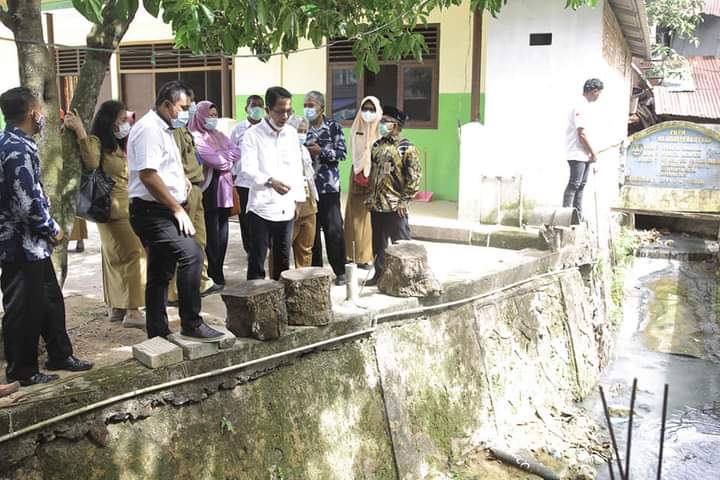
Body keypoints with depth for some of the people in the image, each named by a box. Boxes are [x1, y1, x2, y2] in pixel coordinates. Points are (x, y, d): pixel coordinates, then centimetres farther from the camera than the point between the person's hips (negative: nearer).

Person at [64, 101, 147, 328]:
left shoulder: (116, 145, 17)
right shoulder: (96, 142, -10)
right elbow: (91, 162, -32)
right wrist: (79, 131, -34)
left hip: (124, 209, 9)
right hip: (115, 210, -9)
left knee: (116, 258, 13)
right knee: (135, 255, -11)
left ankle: (117, 307, 21)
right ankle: (133, 311, -8)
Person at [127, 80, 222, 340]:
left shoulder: (162, 129, 19)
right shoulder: (148, 129, -14)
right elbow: (147, 175, -23)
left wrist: (179, 177, 14)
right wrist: (178, 209, -19)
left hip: (163, 211, 11)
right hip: (152, 211, -11)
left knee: (161, 274, 12)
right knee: (191, 253, -23)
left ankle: (158, 334, 20)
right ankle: (191, 323, -16)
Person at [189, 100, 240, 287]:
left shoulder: (219, 135, 17)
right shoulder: (196, 137, -5)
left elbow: (237, 152, 5)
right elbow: (213, 159, -16)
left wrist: (220, 156, -9)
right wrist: (228, 157, 2)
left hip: (223, 189, 7)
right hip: (208, 190, -7)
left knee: (222, 233, 8)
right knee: (212, 235, -5)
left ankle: (218, 273, 17)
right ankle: (213, 277, 1)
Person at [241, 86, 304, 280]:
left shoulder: (292, 133, 10)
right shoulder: (253, 134, -5)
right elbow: (248, 168, -15)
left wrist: (298, 198, 10)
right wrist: (270, 181, -31)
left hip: (286, 207, 5)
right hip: (261, 206, -5)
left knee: (283, 259, 11)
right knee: (257, 259, 0)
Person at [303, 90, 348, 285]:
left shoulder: (334, 127, 2)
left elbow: (342, 153, -4)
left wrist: (320, 151, -13)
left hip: (329, 186, -2)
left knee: (333, 229, -2)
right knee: (311, 230, 5)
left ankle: (340, 271, 7)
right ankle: (315, 270, 17)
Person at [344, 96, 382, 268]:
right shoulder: (356, 128, 9)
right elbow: (355, 154, 13)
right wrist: (360, 171, 2)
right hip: (358, 174, 3)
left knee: (372, 215, -2)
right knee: (356, 213, 3)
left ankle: (368, 255, 5)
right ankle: (354, 254, 10)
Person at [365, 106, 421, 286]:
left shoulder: (406, 148, -9)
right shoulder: (377, 145, 12)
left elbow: (414, 176, -12)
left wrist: (405, 200, -14)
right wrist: (369, 197, 12)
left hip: (395, 207, -7)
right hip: (376, 205, 7)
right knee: (378, 244, 15)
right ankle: (379, 274, 27)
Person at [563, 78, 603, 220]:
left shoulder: (586, 106, 15)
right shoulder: (581, 107, -16)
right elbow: (581, 133, -20)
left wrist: (591, 153, 15)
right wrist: (593, 153, -13)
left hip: (584, 154, 10)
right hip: (578, 153, -10)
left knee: (581, 184, 10)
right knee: (574, 184, -9)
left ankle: (578, 216, 15)